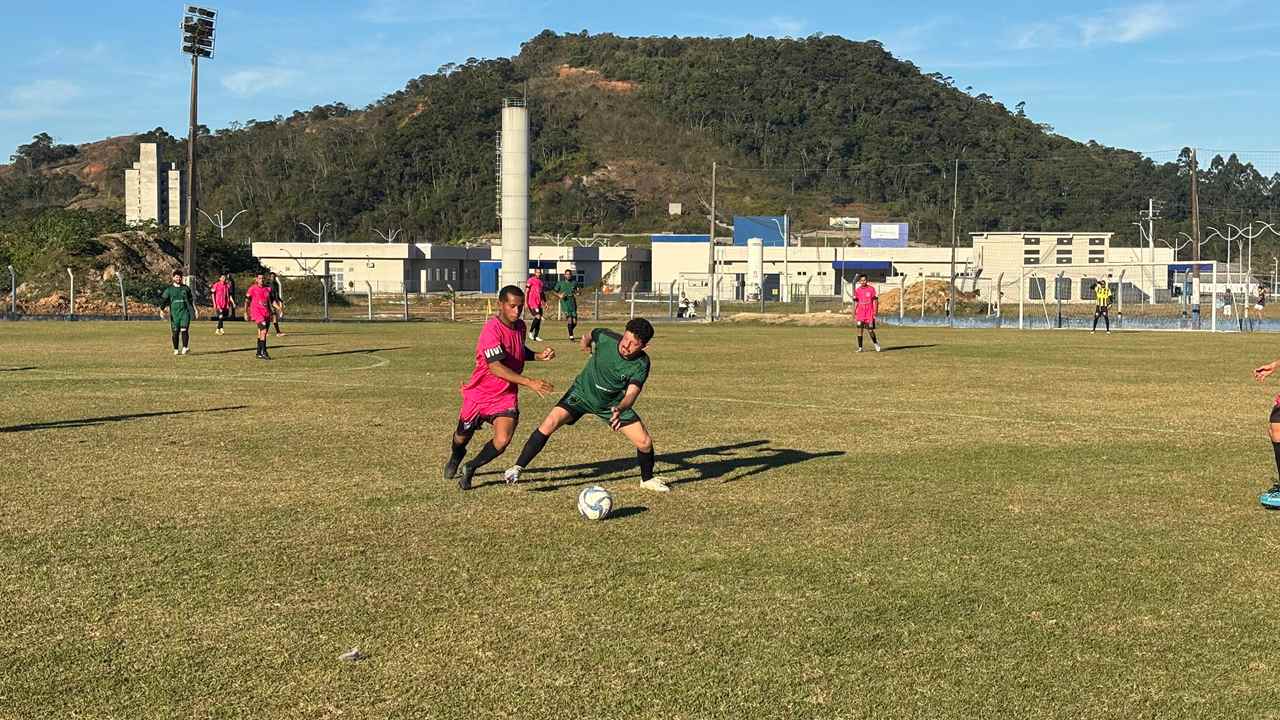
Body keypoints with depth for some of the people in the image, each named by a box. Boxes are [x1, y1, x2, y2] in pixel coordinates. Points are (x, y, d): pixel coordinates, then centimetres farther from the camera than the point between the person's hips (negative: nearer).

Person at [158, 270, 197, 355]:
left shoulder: (186, 288, 10)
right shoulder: (169, 289, 6)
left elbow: (191, 300, 17)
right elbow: (163, 300, 1)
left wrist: (195, 310, 15)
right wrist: (162, 310, -13)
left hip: (185, 312, 0)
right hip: (174, 313, 1)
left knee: (184, 330, -14)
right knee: (175, 332, 3)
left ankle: (185, 348, -16)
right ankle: (176, 350, 12)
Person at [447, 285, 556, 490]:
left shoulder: (520, 326, -2)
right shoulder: (492, 329, -26)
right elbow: (495, 367, -36)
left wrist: (539, 356, -1)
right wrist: (529, 382, -42)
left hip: (506, 396, 4)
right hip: (479, 394, -4)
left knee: (503, 440, -18)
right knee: (463, 436, 19)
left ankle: (470, 469, 8)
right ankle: (456, 457, 56)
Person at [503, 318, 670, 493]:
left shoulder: (641, 364, -25)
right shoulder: (605, 337, -24)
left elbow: (631, 394, -36)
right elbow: (591, 335, 1)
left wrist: (620, 409, -56)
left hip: (614, 403, 1)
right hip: (582, 393, -1)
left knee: (645, 442, -6)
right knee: (551, 422, -24)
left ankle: (647, 480, 24)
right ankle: (518, 468, -14)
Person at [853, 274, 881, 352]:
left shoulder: (871, 289, -1)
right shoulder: (857, 290, 6)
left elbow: (875, 301, 0)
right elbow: (855, 303, 12)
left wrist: (875, 313, -7)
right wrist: (854, 314, 7)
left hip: (869, 313, -2)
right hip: (860, 313, 2)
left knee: (870, 330, -1)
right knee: (859, 330, -6)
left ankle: (875, 342, 27)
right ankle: (860, 347, 0)